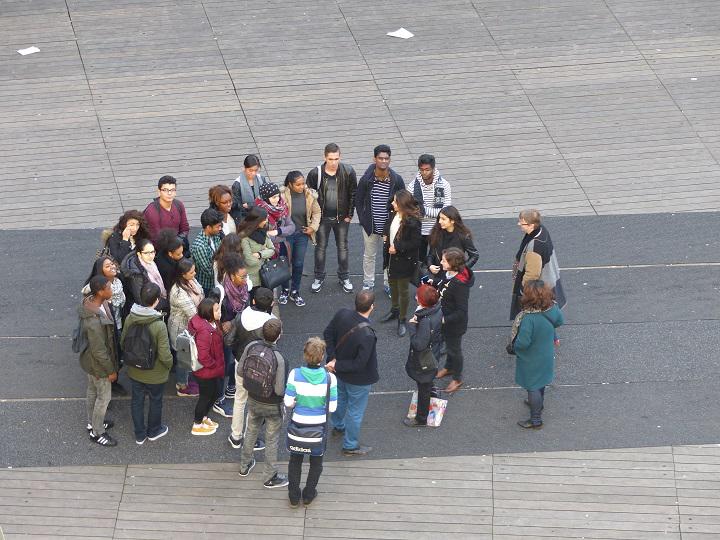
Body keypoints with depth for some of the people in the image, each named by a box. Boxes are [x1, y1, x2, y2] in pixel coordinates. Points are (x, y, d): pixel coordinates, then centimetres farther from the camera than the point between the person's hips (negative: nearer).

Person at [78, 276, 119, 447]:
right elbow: (99, 352, -29)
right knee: (104, 397, 13)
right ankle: (97, 432, 33)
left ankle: (93, 423, 49)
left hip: (90, 360, 9)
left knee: (93, 391, 28)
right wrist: (111, 370, -15)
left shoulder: (90, 302, -12)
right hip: (98, 364, -9)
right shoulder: (94, 321, -41)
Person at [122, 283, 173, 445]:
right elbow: (164, 355, -26)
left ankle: (139, 434, 37)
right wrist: (170, 364, -4)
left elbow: (123, 342, -2)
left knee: (137, 401, 21)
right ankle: (154, 431, 42)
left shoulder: (130, 319, -17)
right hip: (154, 374, -4)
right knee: (156, 401, 22)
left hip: (135, 371, 4)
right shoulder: (159, 325, -31)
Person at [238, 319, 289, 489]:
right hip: (272, 405, -5)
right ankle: (270, 477, 33)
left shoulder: (251, 347, -19)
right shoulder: (279, 359, -34)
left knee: (251, 432, 28)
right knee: (271, 440, 16)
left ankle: (245, 466, 48)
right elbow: (280, 390, -27)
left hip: (253, 400, 5)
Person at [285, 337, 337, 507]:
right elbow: (332, 407, -15)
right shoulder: (329, 378, -21)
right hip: (320, 425, 0)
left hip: (298, 424, 0)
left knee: (295, 460, 23)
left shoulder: (295, 375, -20)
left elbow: (288, 403, -15)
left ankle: (294, 497, 33)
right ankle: (308, 495, 37)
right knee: (316, 461, 24)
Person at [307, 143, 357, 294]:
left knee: (342, 247, 14)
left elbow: (353, 194, -3)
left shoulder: (348, 172, -14)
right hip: (322, 218, 0)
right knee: (320, 247, 12)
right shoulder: (316, 173, -16)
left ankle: (344, 277, 31)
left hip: (342, 218, 0)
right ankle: (319, 278, 29)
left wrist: (349, 215, -3)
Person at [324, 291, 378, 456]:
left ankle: (338, 426, 60)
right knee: (355, 411, 16)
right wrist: (337, 365, -18)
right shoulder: (367, 335, -40)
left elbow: (328, 333, -4)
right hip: (358, 380, -7)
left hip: (340, 373, 7)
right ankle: (350, 446, 36)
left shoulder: (342, 314, -21)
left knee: (341, 398, 33)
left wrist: (333, 358, -5)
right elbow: (359, 364, -30)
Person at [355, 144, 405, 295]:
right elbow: (358, 201, 1)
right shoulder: (366, 180, -12)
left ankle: (389, 283, 29)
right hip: (370, 226, 0)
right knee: (369, 255, 16)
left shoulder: (397, 180, -12)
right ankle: (368, 283, 34)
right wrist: (363, 220, -2)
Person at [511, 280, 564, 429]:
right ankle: (539, 403, 57)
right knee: (540, 382, 32)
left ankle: (536, 420, 29)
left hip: (532, 360, -6)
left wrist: (514, 344, -11)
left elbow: (522, 343, -34)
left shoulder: (528, 318, -39)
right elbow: (560, 321, 3)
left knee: (532, 387, 13)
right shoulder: (552, 309, -19)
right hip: (546, 354, 6)